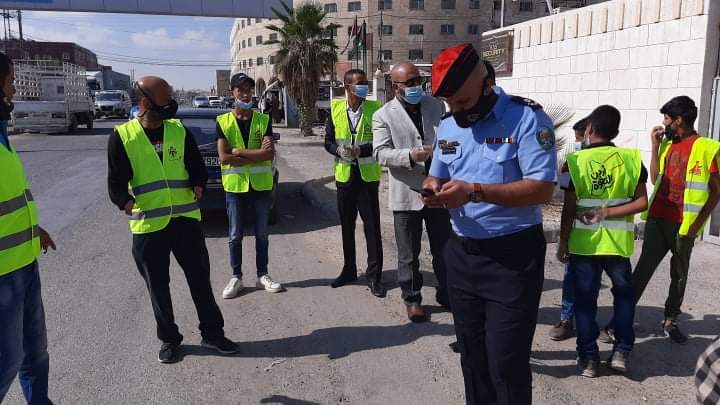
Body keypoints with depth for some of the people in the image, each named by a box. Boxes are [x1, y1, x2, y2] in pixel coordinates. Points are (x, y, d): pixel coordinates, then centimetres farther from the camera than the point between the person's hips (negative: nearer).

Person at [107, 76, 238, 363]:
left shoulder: (180, 131, 4)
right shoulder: (122, 137, -3)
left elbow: (197, 167, 5)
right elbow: (116, 183, -4)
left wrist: (198, 186, -15)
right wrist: (126, 202, -22)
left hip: (186, 219, 2)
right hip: (148, 225, -1)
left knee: (200, 279, 8)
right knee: (158, 286, 9)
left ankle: (212, 333, 22)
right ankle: (169, 339, 26)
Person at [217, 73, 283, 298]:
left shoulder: (263, 120, 1)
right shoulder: (223, 122, -1)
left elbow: (270, 153, -11)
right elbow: (223, 157, -12)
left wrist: (240, 152, -15)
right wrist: (257, 154, -14)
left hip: (261, 185, 1)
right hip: (234, 186, -1)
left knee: (262, 234, 11)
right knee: (235, 235, 8)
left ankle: (263, 275, 24)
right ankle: (236, 277, 21)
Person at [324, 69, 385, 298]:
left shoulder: (375, 109, -6)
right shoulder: (335, 108, 3)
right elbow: (328, 141, 6)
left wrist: (361, 150, -23)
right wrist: (339, 150, -15)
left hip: (367, 176, -3)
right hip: (344, 176, 3)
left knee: (372, 227, -2)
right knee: (346, 226, 13)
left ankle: (374, 276, 10)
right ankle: (349, 270, 29)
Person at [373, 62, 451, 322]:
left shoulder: (436, 106, 8)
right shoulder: (383, 115, -3)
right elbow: (380, 153, -12)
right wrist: (410, 156, -27)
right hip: (406, 193, -3)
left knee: (444, 248, 14)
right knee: (408, 253, 9)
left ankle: (446, 294, 32)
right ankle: (412, 299, 26)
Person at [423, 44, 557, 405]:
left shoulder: (526, 117, -13)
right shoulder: (448, 126, 8)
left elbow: (542, 189, -20)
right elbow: (436, 176, 17)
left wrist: (475, 191, -27)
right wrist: (432, 189, -8)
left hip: (513, 257, -6)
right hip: (461, 254, 7)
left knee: (506, 363, 0)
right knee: (471, 353, 19)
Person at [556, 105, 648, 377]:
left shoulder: (575, 161, -7)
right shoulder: (631, 159, -1)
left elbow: (569, 207, -7)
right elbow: (641, 203, -5)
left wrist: (563, 242, 1)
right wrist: (606, 213, -6)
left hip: (583, 242, -1)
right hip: (618, 242, 2)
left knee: (585, 299, 9)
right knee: (624, 293, 22)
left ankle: (588, 357, 14)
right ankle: (621, 351, 18)